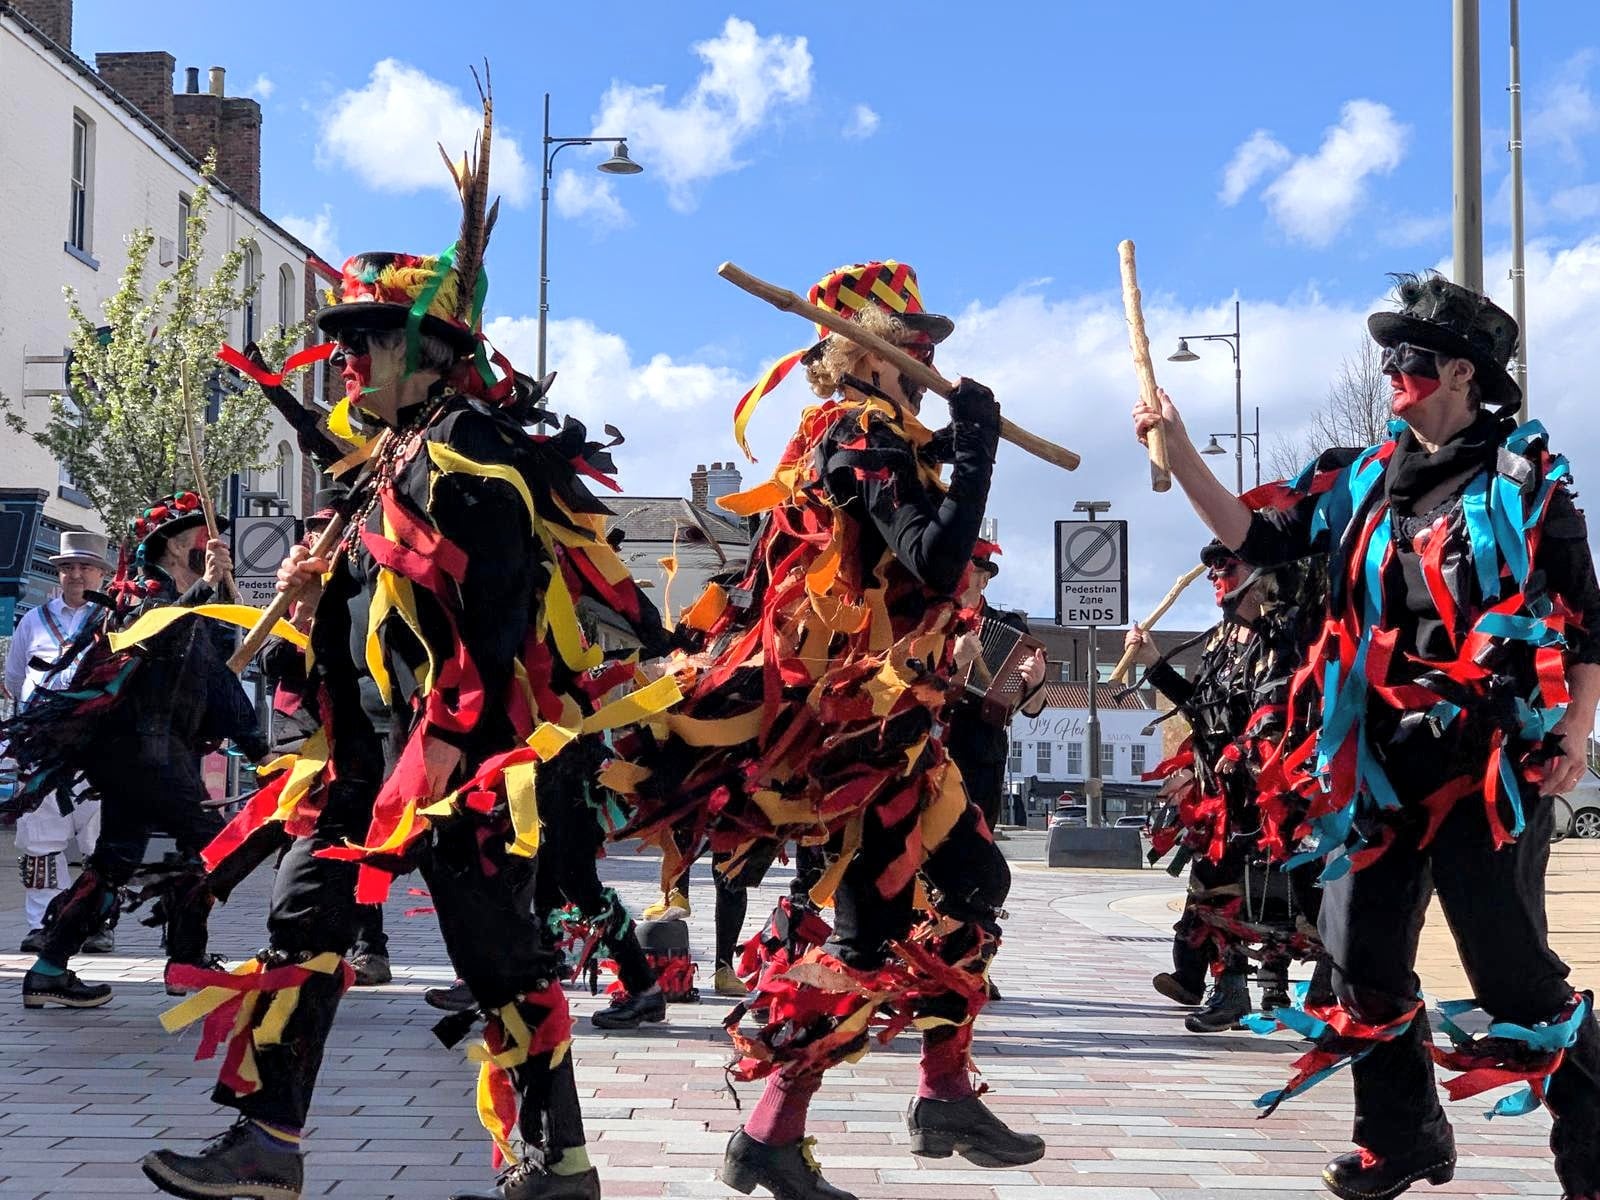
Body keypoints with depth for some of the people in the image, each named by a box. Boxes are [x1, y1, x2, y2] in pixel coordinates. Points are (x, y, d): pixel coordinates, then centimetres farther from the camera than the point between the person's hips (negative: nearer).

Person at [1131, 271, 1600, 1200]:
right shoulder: (1361, 482, 10)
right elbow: (1253, 534, 7)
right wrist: (1179, 450, -3)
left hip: (1492, 758, -5)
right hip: (1379, 762, 6)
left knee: (1511, 966, -6)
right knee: (1364, 958, 10)